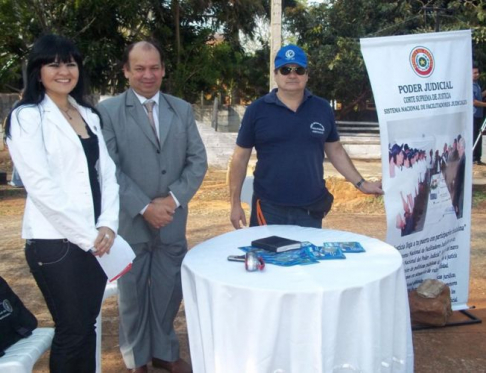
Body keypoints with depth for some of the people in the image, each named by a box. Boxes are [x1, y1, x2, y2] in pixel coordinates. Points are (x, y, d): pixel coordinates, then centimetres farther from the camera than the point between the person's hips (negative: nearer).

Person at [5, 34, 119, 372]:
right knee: (72, 329, 5)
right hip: (55, 241, -5)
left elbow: (107, 172, 7)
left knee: (87, 324, 14)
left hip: (95, 239, 6)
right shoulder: (26, 116, -6)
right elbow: (41, 185, -15)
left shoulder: (89, 115, 12)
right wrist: (86, 235, -14)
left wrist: (107, 225, -8)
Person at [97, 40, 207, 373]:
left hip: (173, 220, 3)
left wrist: (173, 199, -10)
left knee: (169, 291, 13)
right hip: (129, 222, -3)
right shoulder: (108, 111, -3)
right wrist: (144, 207, -15)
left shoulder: (182, 109, 8)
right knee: (133, 294, 11)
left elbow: (198, 161, 4)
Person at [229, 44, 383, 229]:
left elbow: (336, 151, 15)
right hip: (269, 209, -2)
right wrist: (235, 203, -2)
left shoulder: (322, 109, 6)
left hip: (311, 210, 2)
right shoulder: (257, 110, -1)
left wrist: (361, 183, 9)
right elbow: (240, 158, 1)